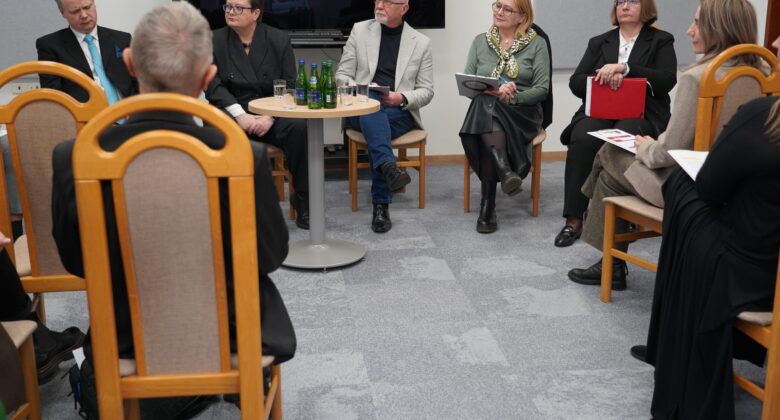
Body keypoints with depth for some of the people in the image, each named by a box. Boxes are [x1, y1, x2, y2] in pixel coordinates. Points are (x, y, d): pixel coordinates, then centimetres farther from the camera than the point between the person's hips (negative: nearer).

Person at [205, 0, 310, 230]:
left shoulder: (279, 40, 5)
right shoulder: (214, 41, 5)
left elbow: (289, 85, 0)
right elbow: (213, 85, -3)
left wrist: (270, 117, -16)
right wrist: (240, 115, -17)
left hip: (272, 115, 0)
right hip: (232, 114, 0)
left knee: (298, 126, -31)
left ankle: (302, 199, -15)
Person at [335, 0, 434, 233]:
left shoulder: (421, 42, 9)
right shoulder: (360, 30, 11)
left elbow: (426, 91, 8)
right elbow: (342, 75, 9)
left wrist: (402, 99, -12)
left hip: (399, 112, 0)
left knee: (376, 128, -34)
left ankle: (381, 204, -34)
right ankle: (388, 166, -57)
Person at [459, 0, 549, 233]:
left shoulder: (536, 44, 6)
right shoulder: (480, 42, 14)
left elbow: (542, 89, -2)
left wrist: (513, 97, -18)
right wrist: (492, 91, -16)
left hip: (522, 112, -2)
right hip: (484, 109, 2)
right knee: (485, 102, -35)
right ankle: (506, 172, -45)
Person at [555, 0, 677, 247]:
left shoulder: (661, 41, 13)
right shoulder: (598, 42, 22)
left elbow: (667, 80, -5)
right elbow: (575, 83, 11)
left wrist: (624, 68, -16)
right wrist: (604, 77, -10)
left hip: (641, 114, -2)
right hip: (599, 112, 2)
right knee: (582, 140, -33)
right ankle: (573, 219, -31)